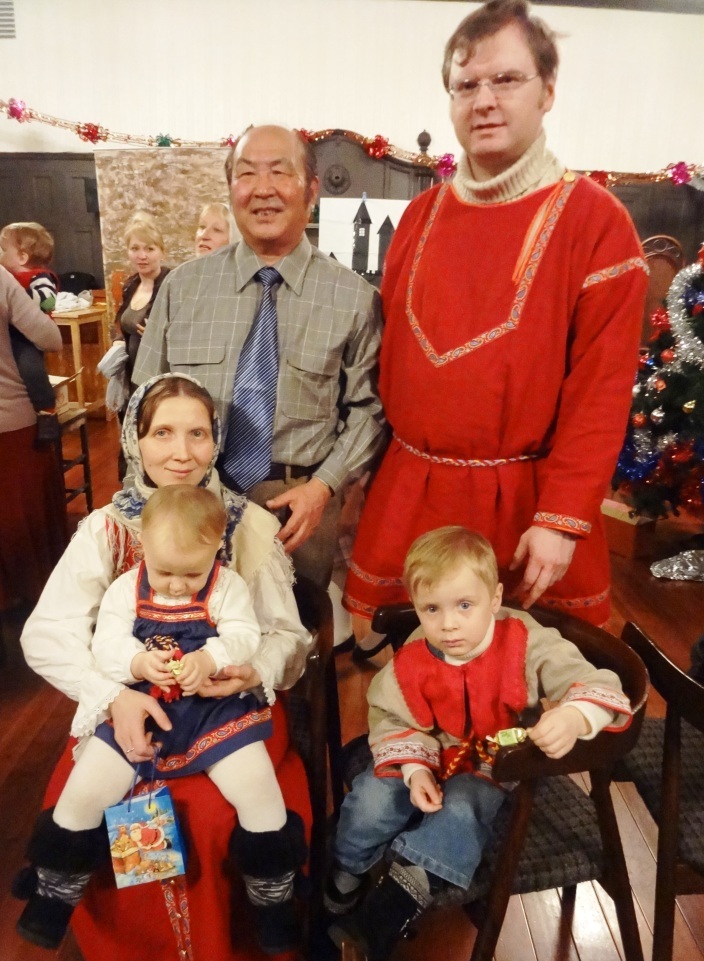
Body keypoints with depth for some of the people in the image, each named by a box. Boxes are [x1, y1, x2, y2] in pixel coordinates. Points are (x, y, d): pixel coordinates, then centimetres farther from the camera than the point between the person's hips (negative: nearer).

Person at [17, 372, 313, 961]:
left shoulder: (251, 526, -2)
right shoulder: (106, 528, 0)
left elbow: (288, 635, -1)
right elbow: (45, 634, -8)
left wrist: (254, 673, -24)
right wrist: (114, 695, -25)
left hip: (230, 705, -1)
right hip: (130, 705, 2)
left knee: (213, 815, -25)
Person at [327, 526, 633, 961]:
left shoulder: (527, 643, -24)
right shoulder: (411, 663, -17)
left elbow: (595, 684, -28)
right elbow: (393, 721, -5)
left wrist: (574, 718, -50)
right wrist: (415, 770, -21)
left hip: (492, 767, -2)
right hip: (429, 762, 2)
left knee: (460, 811, -29)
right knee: (371, 800, -18)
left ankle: (385, 916, -15)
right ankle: (342, 884, 11)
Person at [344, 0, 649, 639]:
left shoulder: (595, 220, -6)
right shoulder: (421, 216, 8)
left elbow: (602, 388, -11)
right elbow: (391, 355, 12)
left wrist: (563, 519, -16)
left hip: (525, 501, -3)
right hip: (406, 494, 4)